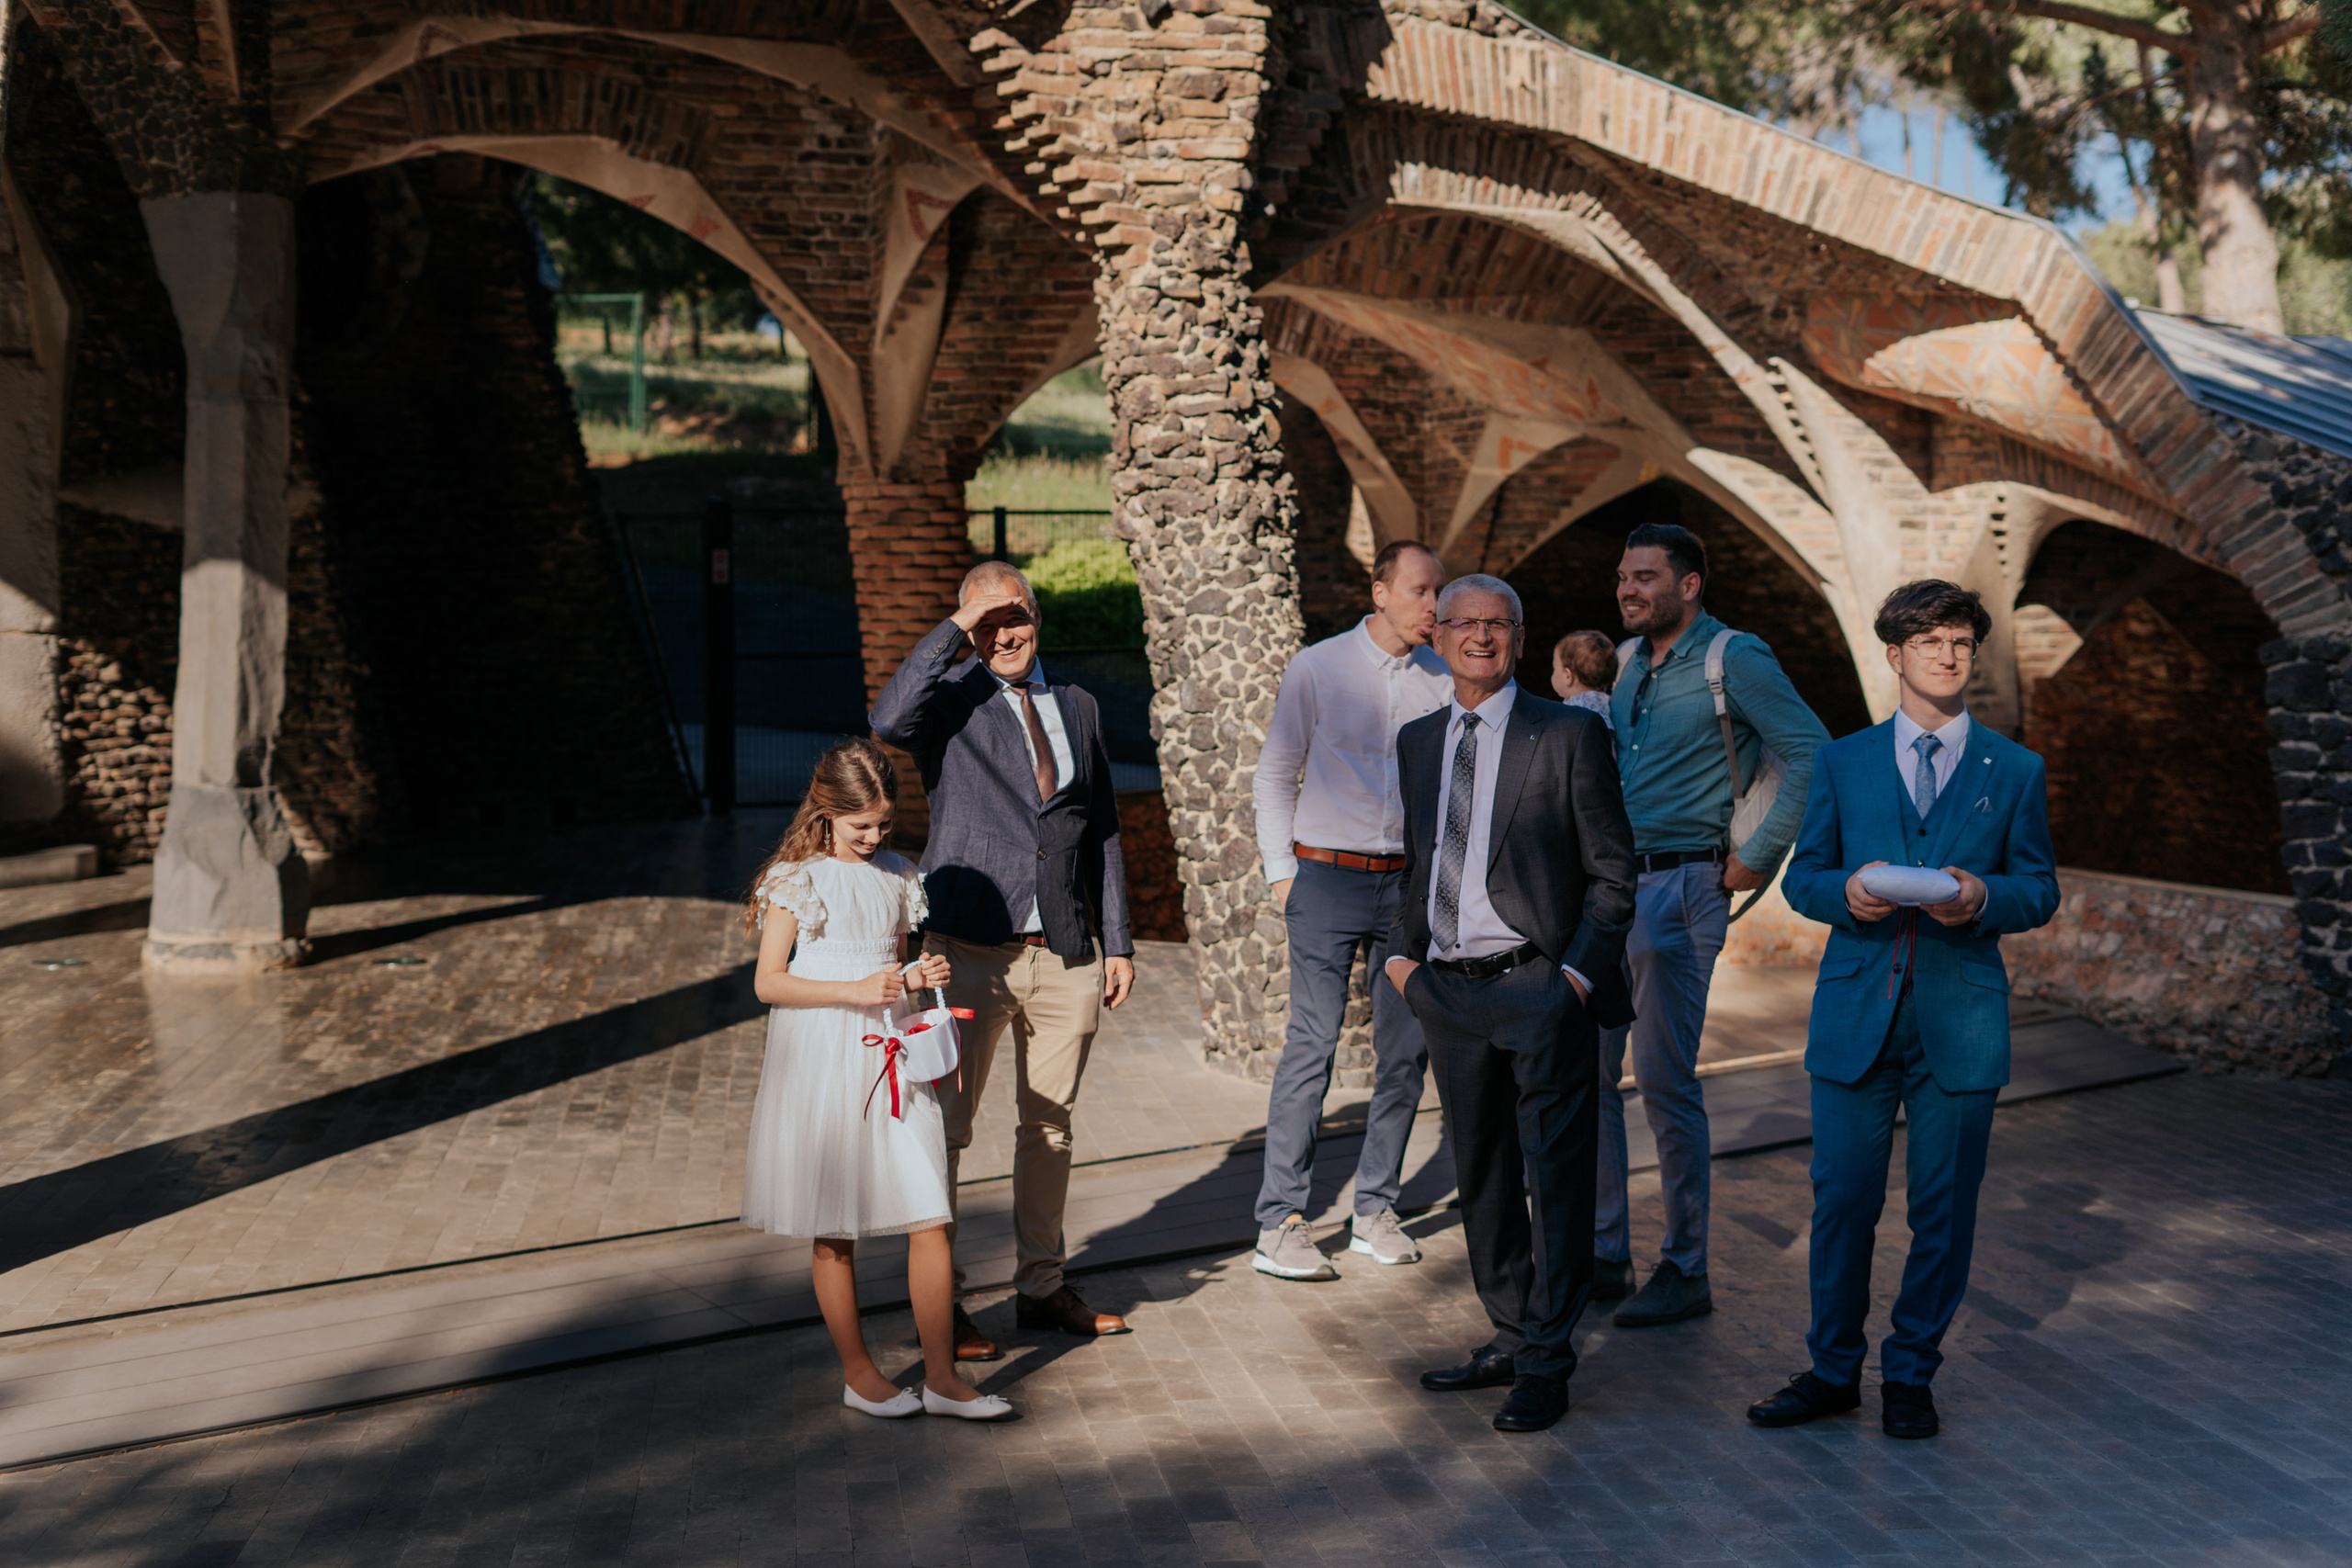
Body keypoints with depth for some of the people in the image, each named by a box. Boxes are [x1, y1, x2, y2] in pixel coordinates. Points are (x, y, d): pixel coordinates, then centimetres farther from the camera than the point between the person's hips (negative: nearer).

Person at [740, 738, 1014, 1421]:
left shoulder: (896, 877, 10)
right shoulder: (797, 880, -6)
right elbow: (768, 982, -9)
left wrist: (918, 978, -1)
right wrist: (856, 991, -19)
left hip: (891, 1060, 4)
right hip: (822, 1064, -4)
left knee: (930, 1219, -1)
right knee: (834, 1231, 7)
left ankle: (941, 1377, 8)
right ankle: (858, 1373, 21)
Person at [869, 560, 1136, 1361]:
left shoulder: (1076, 705, 12)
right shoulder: (952, 698, -3)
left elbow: (1101, 830, 15)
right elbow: (888, 722, -28)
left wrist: (1117, 942, 11)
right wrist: (952, 630, -20)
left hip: (1065, 956, 5)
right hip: (972, 954, -4)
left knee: (1050, 1127, 14)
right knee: (944, 1128, 3)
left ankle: (1043, 1288, 29)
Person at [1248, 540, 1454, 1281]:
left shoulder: (1443, 678, 6)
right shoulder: (1317, 668, -1)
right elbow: (1275, 774, 5)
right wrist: (1280, 870, 0)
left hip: (1410, 880, 3)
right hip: (1328, 878, -3)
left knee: (1406, 1050, 5)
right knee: (1312, 1045, -7)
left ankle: (1375, 1210, 18)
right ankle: (1279, 1223, -1)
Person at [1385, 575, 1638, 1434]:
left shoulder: (1569, 733, -4)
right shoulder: (1418, 741, 12)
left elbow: (1613, 868, -3)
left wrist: (1579, 972, -12)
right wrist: (1402, 950, 8)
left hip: (1537, 987, -5)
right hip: (1448, 992, 6)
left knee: (1554, 1179, 0)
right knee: (1481, 1177, 14)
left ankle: (1545, 1364, 12)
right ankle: (1510, 1338, 29)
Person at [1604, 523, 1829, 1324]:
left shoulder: (1736, 658, -8)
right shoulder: (1631, 663, 14)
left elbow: (1813, 755, -14)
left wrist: (1757, 857, -13)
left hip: (1679, 889, -7)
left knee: (1666, 1081, -4)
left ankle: (1685, 1271, 9)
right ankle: (1603, 1255, 19)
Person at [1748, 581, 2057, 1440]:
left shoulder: (2015, 770, 8)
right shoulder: (1843, 761, 9)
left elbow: (2040, 891, 7)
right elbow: (1802, 878, 9)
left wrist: (1984, 897, -15)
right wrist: (1847, 892, -13)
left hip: (1960, 1020, 0)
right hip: (1858, 1011, 0)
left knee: (1944, 1207, 6)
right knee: (1842, 1199, 3)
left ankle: (1910, 1372, 23)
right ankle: (1833, 1370, 19)